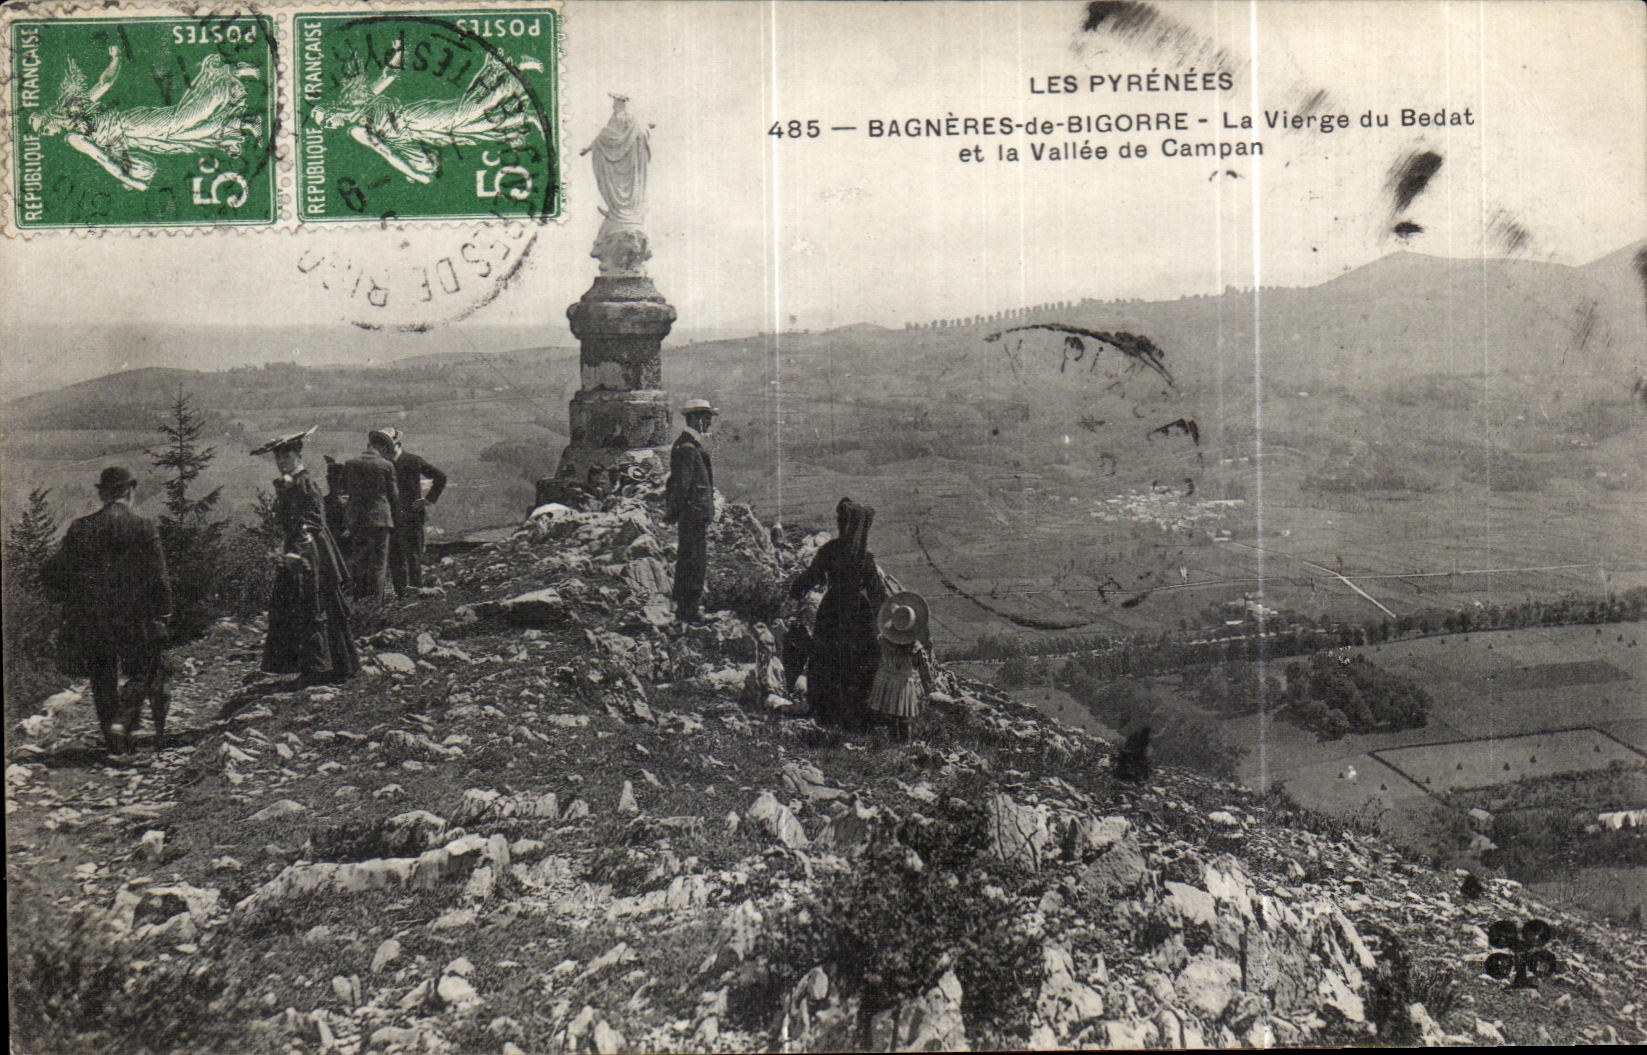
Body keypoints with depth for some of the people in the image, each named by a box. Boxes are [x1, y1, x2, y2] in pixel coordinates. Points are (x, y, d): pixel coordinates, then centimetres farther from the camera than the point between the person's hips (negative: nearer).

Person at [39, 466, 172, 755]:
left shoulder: (80, 529, -1)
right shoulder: (143, 528, -8)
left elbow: (50, 574, 2)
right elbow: (159, 579, -9)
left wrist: (71, 599, 18)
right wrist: (162, 614, 2)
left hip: (90, 622, 3)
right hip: (134, 621, -2)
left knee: (102, 680, 16)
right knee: (142, 674, 13)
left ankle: (114, 743, 18)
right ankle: (123, 720, -11)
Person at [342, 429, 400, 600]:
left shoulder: (349, 463, 4)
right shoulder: (386, 465, -5)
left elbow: (345, 489, 12)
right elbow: (393, 495, 0)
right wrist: (393, 515, 15)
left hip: (354, 520, 3)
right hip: (379, 517, -3)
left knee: (356, 560, 10)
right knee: (378, 562, 2)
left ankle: (358, 597, 12)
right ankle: (375, 597, 0)